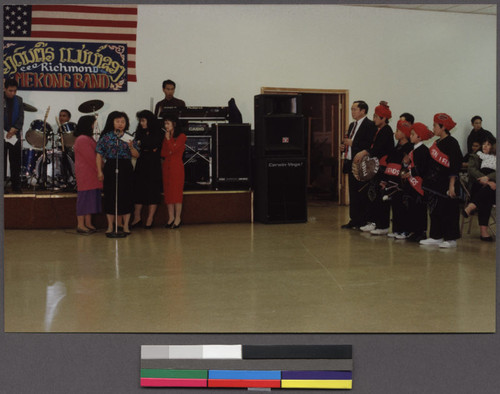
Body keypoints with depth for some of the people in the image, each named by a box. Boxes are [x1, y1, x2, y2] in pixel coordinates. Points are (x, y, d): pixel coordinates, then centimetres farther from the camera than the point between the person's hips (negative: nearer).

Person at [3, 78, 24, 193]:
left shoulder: (18, 100, 11)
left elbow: (21, 117, 5)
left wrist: (15, 128, -11)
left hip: (15, 135, 3)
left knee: (15, 162, 4)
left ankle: (16, 186, 10)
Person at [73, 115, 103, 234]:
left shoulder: (88, 138, 19)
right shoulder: (82, 139, -14)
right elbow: (90, 158, -19)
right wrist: (100, 170, -15)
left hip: (91, 174, 10)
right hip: (85, 174, -10)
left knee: (91, 198, 11)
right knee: (85, 197, -7)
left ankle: (88, 224, 15)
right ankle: (81, 225, -4)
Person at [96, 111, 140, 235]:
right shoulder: (106, 137, 2)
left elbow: (136, 155, 5)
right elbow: (99, 155, 2)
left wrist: (131, 147, -14)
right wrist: (99, 171, -5)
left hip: (126, 168, 1)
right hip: (110, 168, -1)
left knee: (126, 195, 2)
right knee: (110, 196, 1)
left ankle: (125, 225, 12)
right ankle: (110, 226, 10)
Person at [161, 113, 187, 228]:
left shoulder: (181, 136, -2)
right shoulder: (166, 137, 16)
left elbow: (172, 149, -12)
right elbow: (163, 153, 8)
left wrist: (168, 139, -4)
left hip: (177, 167, -6)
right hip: (167, 166, 6)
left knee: (177, 192, -7)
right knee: (167, 192, 3)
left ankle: (177, 218, -2)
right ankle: (171, 217, 9)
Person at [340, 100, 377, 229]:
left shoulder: (370, 125, -10)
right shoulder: (352, 125, 18)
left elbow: (370, 144, -20)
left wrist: (352, 143, -19)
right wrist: (344, 145, 7)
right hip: (351, 163, 9)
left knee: (361, 194, -5)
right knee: (352, 193, 12)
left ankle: (362, 222, 1)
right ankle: (354, 220, 19)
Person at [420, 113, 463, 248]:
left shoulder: (451, 143, -11)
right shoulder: (436, 143, 14)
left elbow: (455, 166, -15)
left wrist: (452, 185, -19)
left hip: (447, 184, -8)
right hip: (435, 184, 9)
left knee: (449, 212, -1)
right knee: (435, 210, 11)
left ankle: (451, 239, 6)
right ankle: (436, 237, 19)